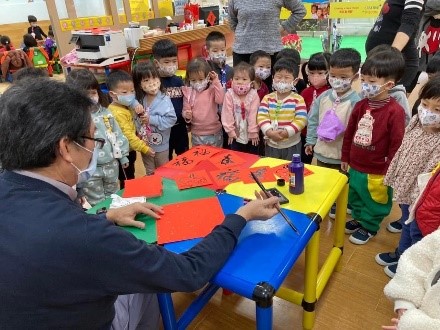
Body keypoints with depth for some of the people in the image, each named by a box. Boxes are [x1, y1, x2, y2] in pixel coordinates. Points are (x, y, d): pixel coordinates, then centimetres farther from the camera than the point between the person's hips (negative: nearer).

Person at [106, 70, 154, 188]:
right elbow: (128, 135, -28)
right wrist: (144, 148, -23)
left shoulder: (125, 107, 5)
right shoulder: (119, 113, -26)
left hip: (128, 150, 10)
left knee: (130, 178, 23)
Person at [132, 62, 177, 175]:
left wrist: (152, 119, -26)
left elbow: (171, 119, -24)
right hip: (145, 144, 4)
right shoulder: (139, 99, -7)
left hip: (161, 145, -4)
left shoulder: (165, 100, -20)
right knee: (150, 173, 24)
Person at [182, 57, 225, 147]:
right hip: (196, 134, 2)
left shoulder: (212, 89, -8)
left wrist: (216, 82, -22)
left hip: (214, 132, -2)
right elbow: (185, 110, 1)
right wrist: (187, 114, -22)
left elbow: (220, 100, -25)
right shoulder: (188, 92, -2)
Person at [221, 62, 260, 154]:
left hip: (250, 134, 0)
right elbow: (228, 113, -10)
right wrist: (230, 131, -10)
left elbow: (253, 114, -14)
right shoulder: (229, 94, -11)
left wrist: (253, 132, -13)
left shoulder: (254, 95, -13)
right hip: (236, 134, 1)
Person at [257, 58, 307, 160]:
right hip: (271, 144, 2)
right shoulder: (267, 98, -1)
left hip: (292, 145, -2)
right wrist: (269, 132, -23)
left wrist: (287, 132, -24)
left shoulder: (298, 99, -7)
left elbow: (301, 120, -13)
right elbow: (261, 117, -9)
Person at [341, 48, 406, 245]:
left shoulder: (395, 111, -21)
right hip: (354, 166, 6)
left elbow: (397, 145, -17)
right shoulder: (360, 105, -2)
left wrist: (389, 173, -13)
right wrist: (345, 158, 12)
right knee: (354, 198, 25)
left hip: (377, 172, -6)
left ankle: (369, 226, 38)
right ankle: (358, 218, 48)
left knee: (374, 202, 17)